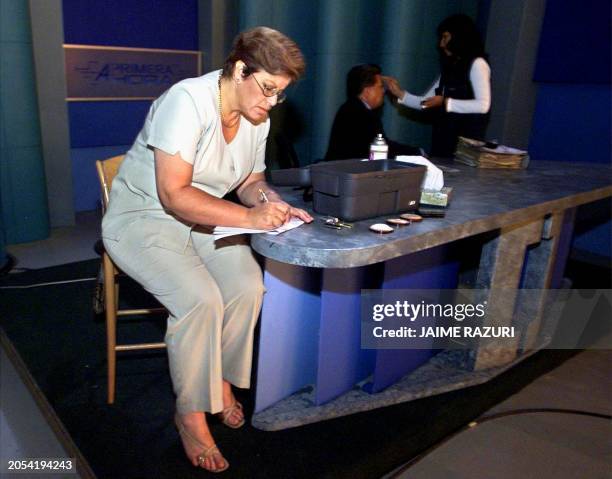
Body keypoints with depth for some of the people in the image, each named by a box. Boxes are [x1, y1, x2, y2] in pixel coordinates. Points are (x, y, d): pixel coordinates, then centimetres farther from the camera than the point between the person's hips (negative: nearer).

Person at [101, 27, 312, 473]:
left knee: (248, 286, -20)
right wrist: (249, 216, -34)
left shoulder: (257, 118, -2)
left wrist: (271, 200, -14)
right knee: (201, 300, -28)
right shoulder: (187, 101, -24)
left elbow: (251, 181, 9)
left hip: (201, 219, 6)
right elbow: (174, 194, -30)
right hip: (144, 218, -6)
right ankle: (191, 415, -7)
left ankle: (222, 381, 4)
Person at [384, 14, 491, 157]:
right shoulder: (450, 67, 15)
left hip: (465, 140, -6)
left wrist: (445, 103, -16)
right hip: (443, 138, 7)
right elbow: (426, 102, 15)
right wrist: (400, 94, 4)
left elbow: (483, 105, -16)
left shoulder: (477, 64, -5)